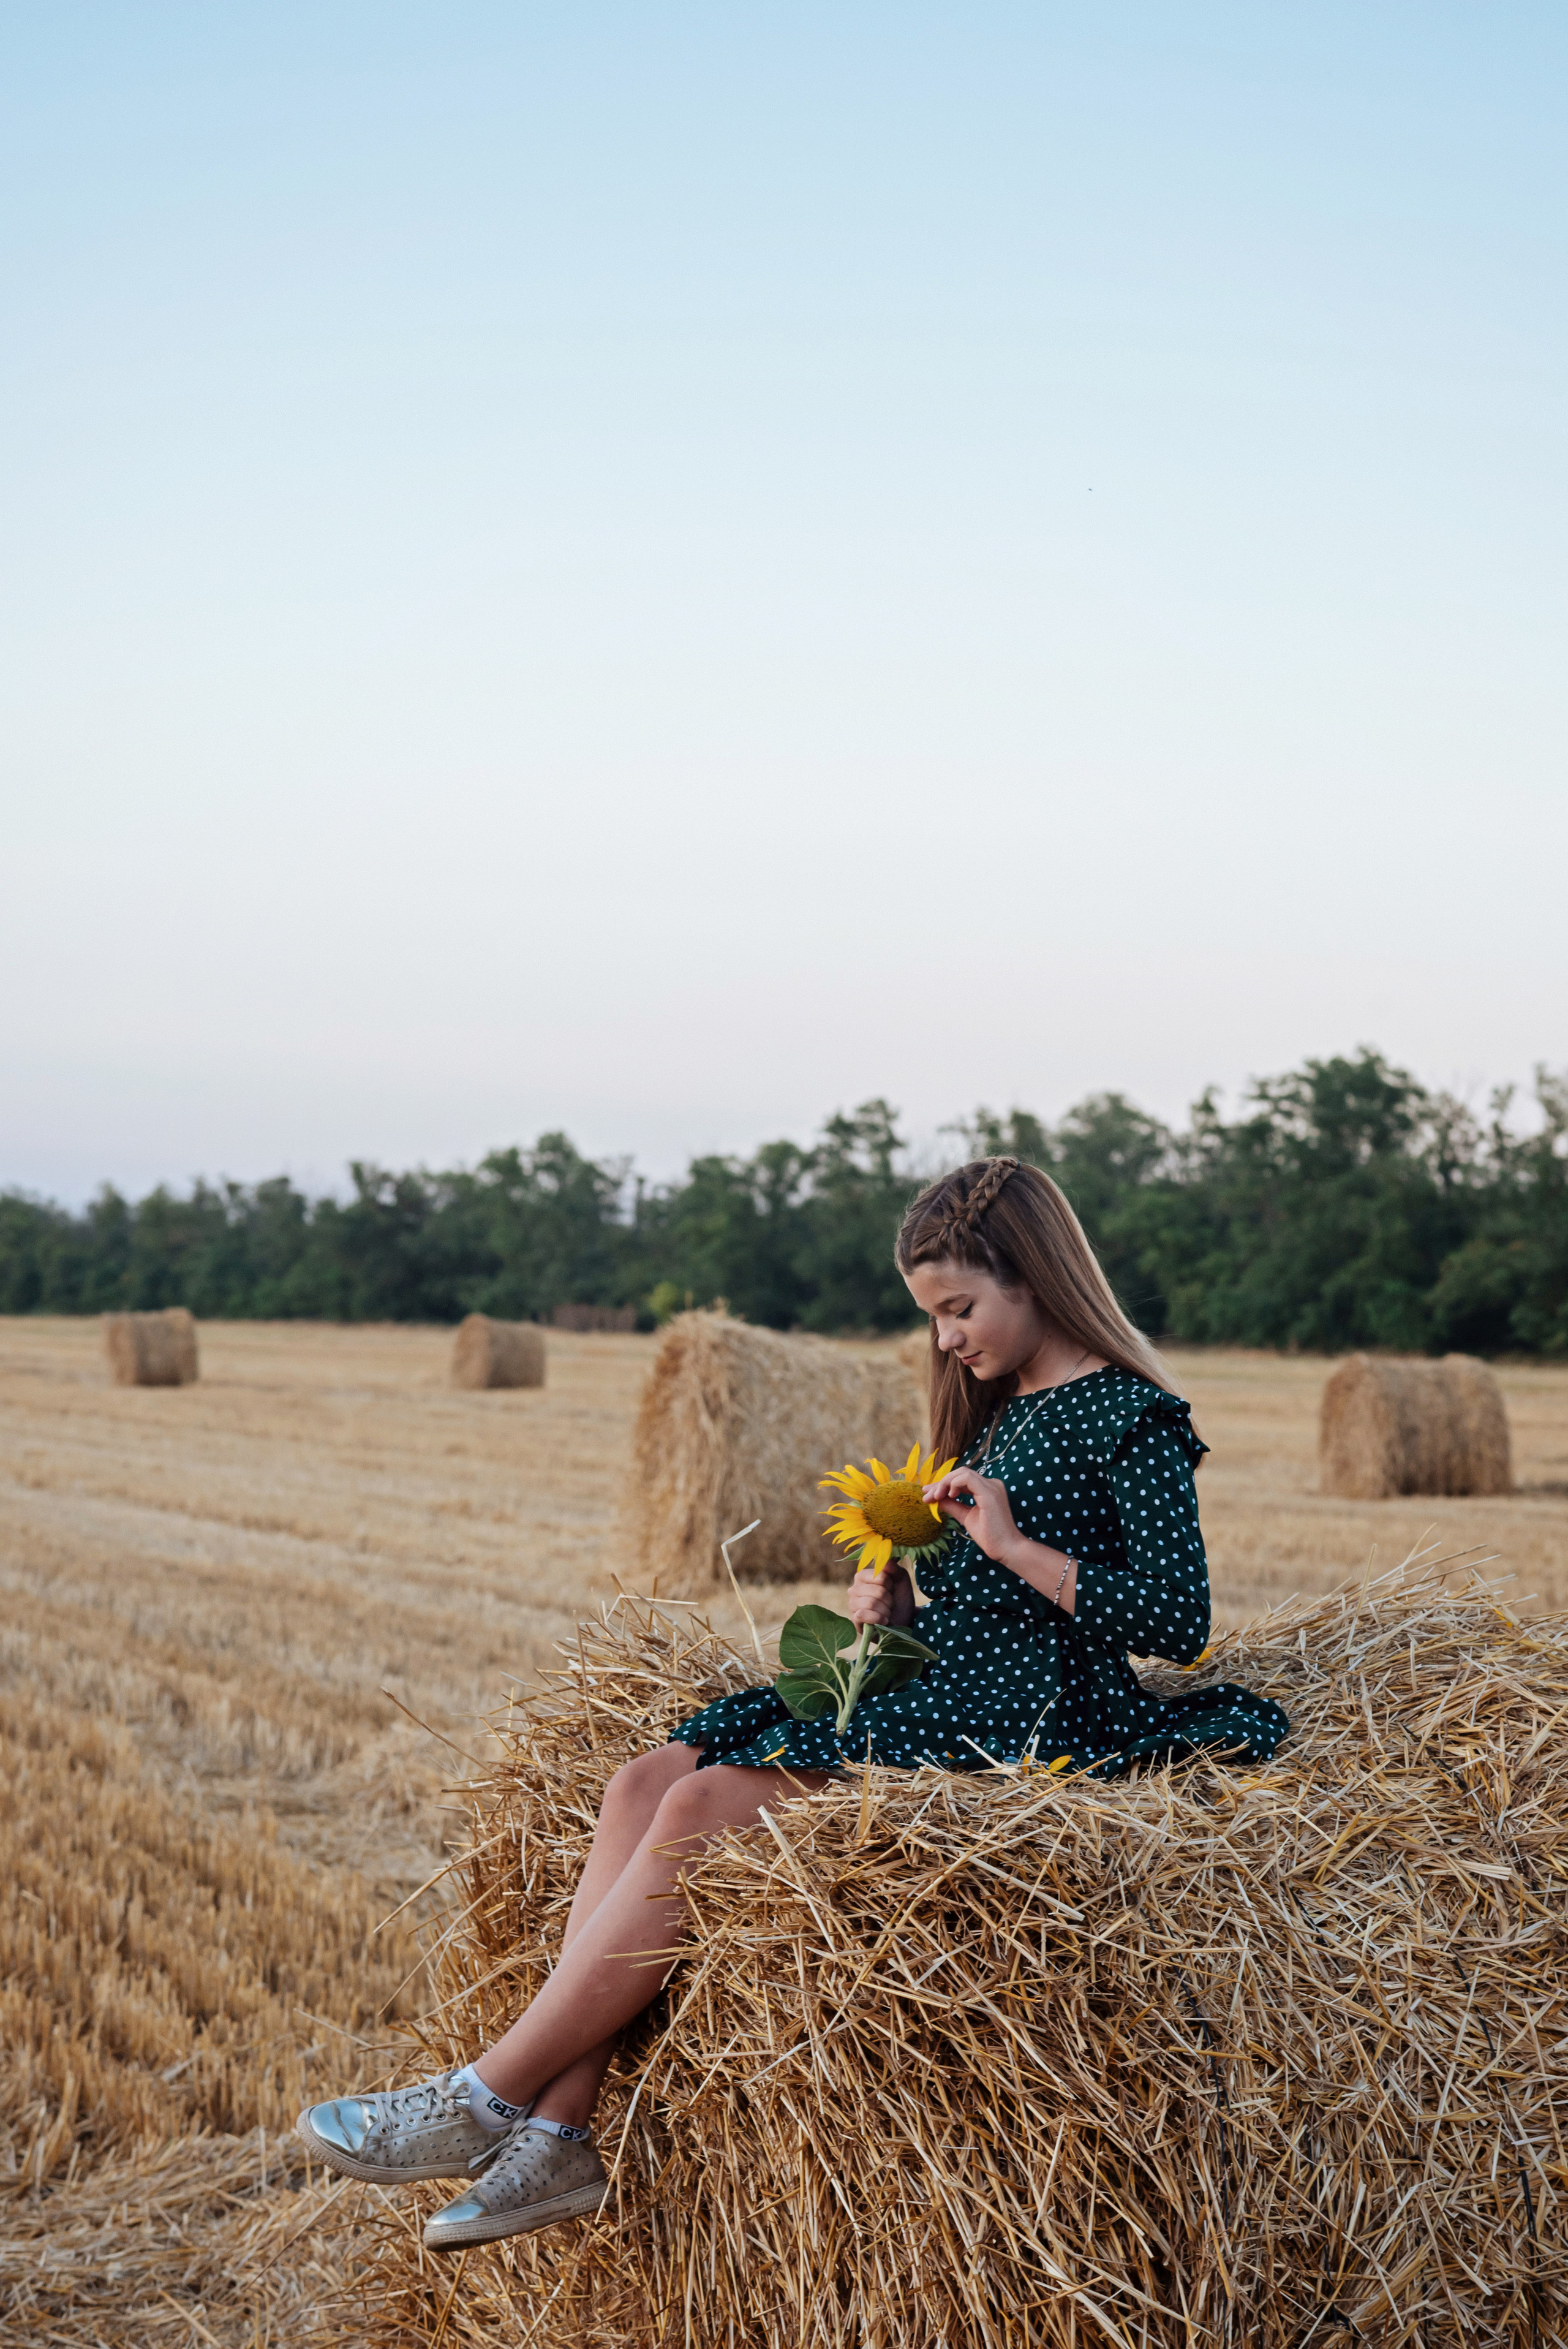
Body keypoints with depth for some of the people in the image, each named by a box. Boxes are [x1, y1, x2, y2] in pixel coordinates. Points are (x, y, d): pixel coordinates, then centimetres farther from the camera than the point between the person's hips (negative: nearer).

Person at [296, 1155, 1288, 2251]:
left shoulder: (1133, 1414, -7)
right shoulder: (1001, 1407, 20)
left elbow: (1178, 1622, -14)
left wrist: (1014, 1546, -17)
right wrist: (898, 1600, 4)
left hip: (1026, 1719, -10)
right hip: (930, 1689, 10)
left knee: (703, 1809, -24)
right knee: (642, 1785, -10)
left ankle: (488, 2099, -18)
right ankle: (561, 2138, -17)